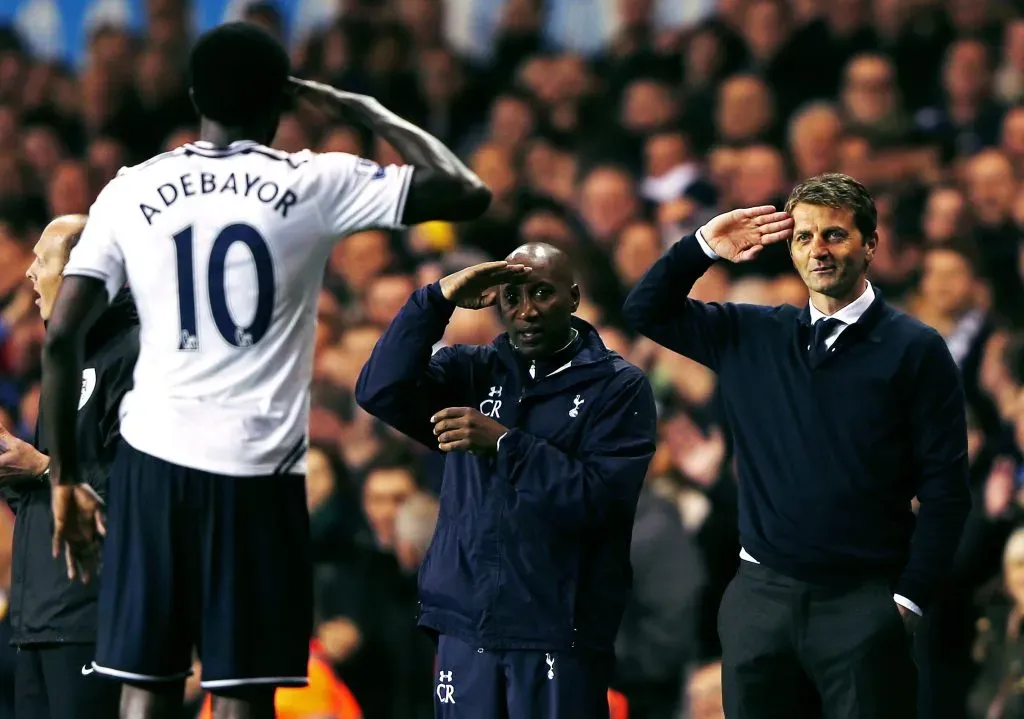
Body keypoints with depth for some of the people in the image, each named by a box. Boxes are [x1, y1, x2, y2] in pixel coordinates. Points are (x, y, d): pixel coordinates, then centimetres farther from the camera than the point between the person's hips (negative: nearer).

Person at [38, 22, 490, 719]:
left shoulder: (131, 191, 5)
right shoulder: (315, 183, -1)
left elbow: (62, 335, 2)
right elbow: (467, 192, -1)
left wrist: (66, 478, 9)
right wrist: (368, 111, 11)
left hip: (154, 459, 2)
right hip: (258, 469, -2)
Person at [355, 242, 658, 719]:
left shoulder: (619, 388, 1)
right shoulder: (473, 371, 12)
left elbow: (600, 498, -11)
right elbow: (379, 392, -3)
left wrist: (504, 443, -16)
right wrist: (439, 300, -11)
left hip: (558, 633, -3)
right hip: (466, 626, 4)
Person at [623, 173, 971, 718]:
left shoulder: (913, 350, -1)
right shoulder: (751, 336, 11)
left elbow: (944, 488, -4)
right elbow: (645, 310, 17)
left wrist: (910, 599, -9)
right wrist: (703, 247, 3)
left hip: (864, 604, -4)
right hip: (760, 595, 4)